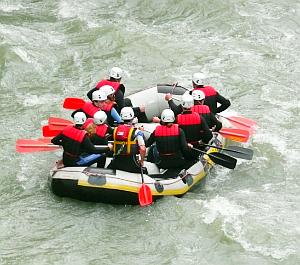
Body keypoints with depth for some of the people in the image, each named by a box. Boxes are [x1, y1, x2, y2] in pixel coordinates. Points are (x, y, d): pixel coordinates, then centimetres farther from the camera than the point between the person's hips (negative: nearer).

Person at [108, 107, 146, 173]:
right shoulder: (137, 132, -8)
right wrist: (141, 161, 2)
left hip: (116, 162, 4)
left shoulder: (116, 130, 5)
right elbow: (142, 149, -14)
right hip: (131, 162, -4)